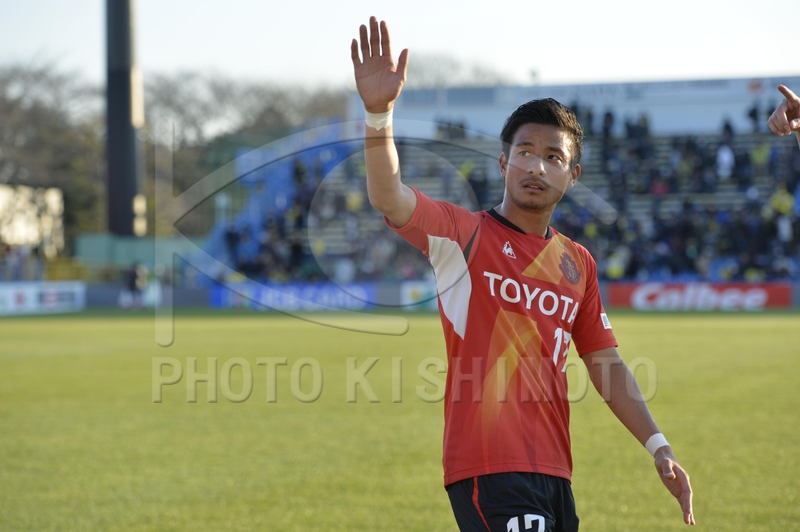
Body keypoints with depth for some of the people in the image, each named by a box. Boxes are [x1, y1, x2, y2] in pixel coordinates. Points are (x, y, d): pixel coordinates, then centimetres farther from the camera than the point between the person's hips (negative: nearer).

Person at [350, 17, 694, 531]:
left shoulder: (578, 262, 15)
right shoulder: (465, 234, -1)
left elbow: (606, 364, 19)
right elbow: (388, 198, -19)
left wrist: (658, 446, 11)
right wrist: (379, 113, -34)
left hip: (554, 469, 7)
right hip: (488, 466, -7)